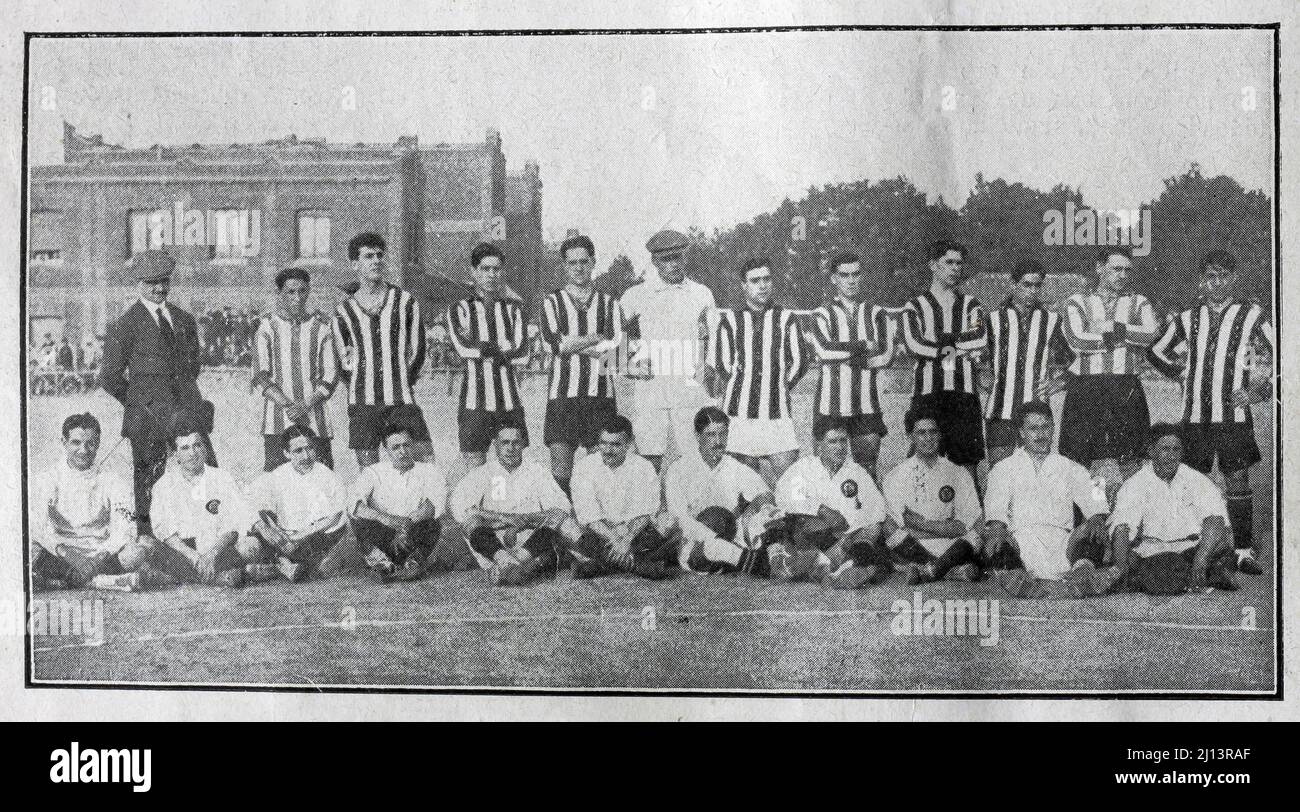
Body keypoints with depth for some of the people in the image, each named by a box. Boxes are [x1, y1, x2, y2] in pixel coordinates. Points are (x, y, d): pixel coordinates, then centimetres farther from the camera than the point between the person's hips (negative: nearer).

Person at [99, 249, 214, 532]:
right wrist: (140, 404, 3)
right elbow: (109, 378, 1)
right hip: (150, 419, -4)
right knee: (148, 487, -1)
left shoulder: (185, 320, 15)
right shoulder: (124, 326, -1)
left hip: (189, 412, 4)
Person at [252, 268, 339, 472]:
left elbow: (330, 375, 5)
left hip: (315, 420, 1)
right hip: (277, 421, -1)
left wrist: (306, 405, -10)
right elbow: (260, 377, 0)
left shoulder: (321, 326, 9)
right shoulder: (267, 326, 6)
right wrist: (288, 405, -13)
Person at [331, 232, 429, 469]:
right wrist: (360, 385, 8)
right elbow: (343, 360, 15)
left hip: (402, 399, -1)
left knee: (426, 464, -9)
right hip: (362, 403, 1)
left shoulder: (406, 302, 7)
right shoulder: (344, 310, 9)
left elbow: (417, 351, 10)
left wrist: (401, 384, 8)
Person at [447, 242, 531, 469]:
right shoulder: (460, 310, 6)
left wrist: (483, 348, -6)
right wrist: (505, 349, -6)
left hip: (510, 401, 2)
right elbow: (463, 348, -11)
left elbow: (522, 355, 0)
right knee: (474, 473, -3)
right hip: (475, 401, -2)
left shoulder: (513, 309, 13)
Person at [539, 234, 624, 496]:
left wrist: (573, 344, -5)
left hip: (600, 393, 1)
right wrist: (598, 338, -3)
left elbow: (616, 345, -2)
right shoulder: (552, 302, 10)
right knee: (560, 470, -6)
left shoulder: (609, 304, 13)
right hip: (563, 392, -1)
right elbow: (555, 343, -6)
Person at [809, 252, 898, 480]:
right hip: (831, 404, -2)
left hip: (867, 405, 2)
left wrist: (842, 355, -7)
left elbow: (885, 355, -3)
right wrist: (864, 346, -7)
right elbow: (825, 350, -12)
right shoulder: (822, 314, 6)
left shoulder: (877, 314, 11)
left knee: (867, 469, 1)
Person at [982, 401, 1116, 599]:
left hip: (1061, 540, 1)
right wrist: (996, 528, -20)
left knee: (1091, 535, -30)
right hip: (1020, 541, -1)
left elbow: (1091, 498, 10)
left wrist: (1097, 518, -15)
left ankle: (1082, 574, -58)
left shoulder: (1069, 468, 26)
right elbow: (995, 506, 4)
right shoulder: (1004, 469, 21)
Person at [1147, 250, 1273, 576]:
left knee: (1238, 482, -2)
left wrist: (1261, 390, -5)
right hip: (1195, 415, 2)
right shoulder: (1187, 318, 9)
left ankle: (1244, 551, 4)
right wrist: (1183, 373, 11)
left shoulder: (1251, 315, 1)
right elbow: (1155, 352, 21)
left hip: (1234, 415, -2)